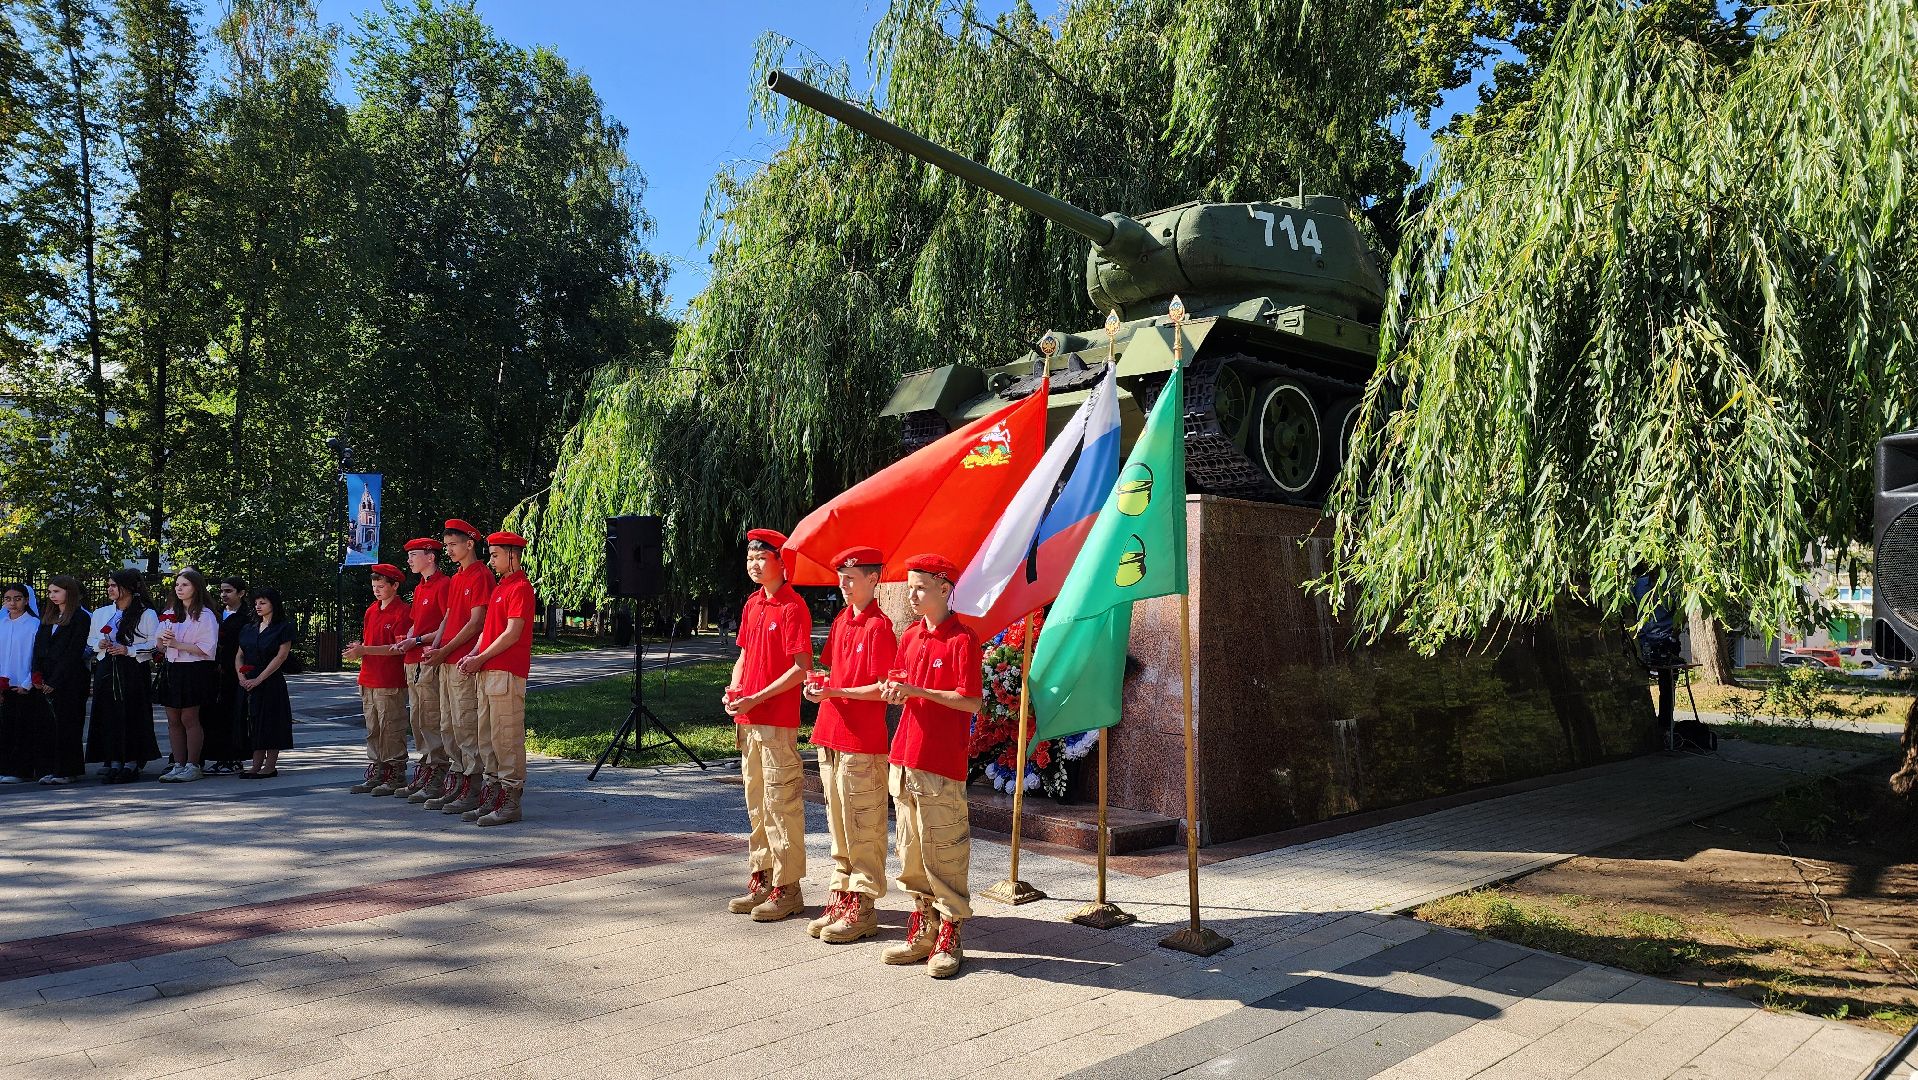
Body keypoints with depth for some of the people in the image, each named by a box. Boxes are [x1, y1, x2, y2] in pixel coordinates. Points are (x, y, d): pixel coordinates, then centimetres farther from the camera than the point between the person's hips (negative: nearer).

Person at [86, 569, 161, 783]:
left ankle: (131, 763, 3)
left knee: (131, 715, -4)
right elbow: (90, 640, 22)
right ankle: (113, 762, 9)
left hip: (133, 670, -5)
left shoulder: (146, 614, -1)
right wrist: (100, 644, 0)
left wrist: (128, 650, -15)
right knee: (108, 715, 3)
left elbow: (155, 644, -5)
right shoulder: (101, 613, 15)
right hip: (106, 670, 5)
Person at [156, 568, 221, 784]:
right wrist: (164, 639, -3)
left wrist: (177, 644, -15)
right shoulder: (170, 615, 17)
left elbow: (206, 649, -12)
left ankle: (193, 766, 2)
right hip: (173, 670, 7)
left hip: (194, 671, -7)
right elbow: (160, 645, 19)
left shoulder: (205, 615, -6)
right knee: (173, 720, 6)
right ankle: (178, 765, 11)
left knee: (189, 719, -5)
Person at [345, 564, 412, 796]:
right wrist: (357, 649, 0)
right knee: (372, 731, 13)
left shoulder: (401, 612, -10)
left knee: (391, 730, -3)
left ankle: (396, 777, 3)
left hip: (391, 683, -8)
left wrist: (365, 650, -18)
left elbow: (399, 648, -16)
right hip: (369, 679, 8)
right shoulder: (371, 610, 16)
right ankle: (375, 774, 21)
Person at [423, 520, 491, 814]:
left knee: (466, 725, -8)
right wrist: (435, 648, 5)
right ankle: (455, 786, 17)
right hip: (447, 661, 9)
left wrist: (444, 651, -13)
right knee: (449, 726, 11)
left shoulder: (481, 576, -10)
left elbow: (476, 622, -15)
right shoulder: (456, 578, 19)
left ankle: (473, 791, -4)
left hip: (465, 662, -9)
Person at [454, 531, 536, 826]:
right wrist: (473, 656, 6)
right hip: (488, 672, 10)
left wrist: (481, 659, -12)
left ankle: (510, 804, -4)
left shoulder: (521, 588, -10)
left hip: (507, 672, -10)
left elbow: (512, 634, -16)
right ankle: (492, 799, 18)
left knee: (507, 737, -8)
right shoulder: (500, 587, 20)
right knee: (488, 738, 12)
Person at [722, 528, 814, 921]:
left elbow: (801, 668, -17)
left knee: (782, 804, -2)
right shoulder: (752, 605, 13)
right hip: (748, 720, 8)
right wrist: (734, 689, 4)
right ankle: (762, 881, 25)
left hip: (778, 722, -8)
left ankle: (787, 889, 7)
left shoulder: (793, 607, -12)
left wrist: (755, 699, -19)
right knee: (756, 804, 15)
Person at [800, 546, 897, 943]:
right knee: (838, 825, 15)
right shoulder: (841, 621, 12)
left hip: (863, 743, -8)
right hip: (831, 736, 8)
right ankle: (842, 896, 26)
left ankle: (863, 907, 9)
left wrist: (835, 692, -19)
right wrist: (819, 683, 2)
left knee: (862, 828, 0)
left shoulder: (878, 626, -12)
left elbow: (882, 688, -15)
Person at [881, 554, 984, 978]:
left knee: (944, 851, -2)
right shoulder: (911, 636, 13)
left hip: (942, 764, -8)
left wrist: (917, 691, -19)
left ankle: (949, 938, 9)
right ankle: (921, 930, 25)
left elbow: (971, 702, -15)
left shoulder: (962, 639, -10)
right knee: (912, 849, 13)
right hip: (904, 757, 8)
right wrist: (894, 691, -3)